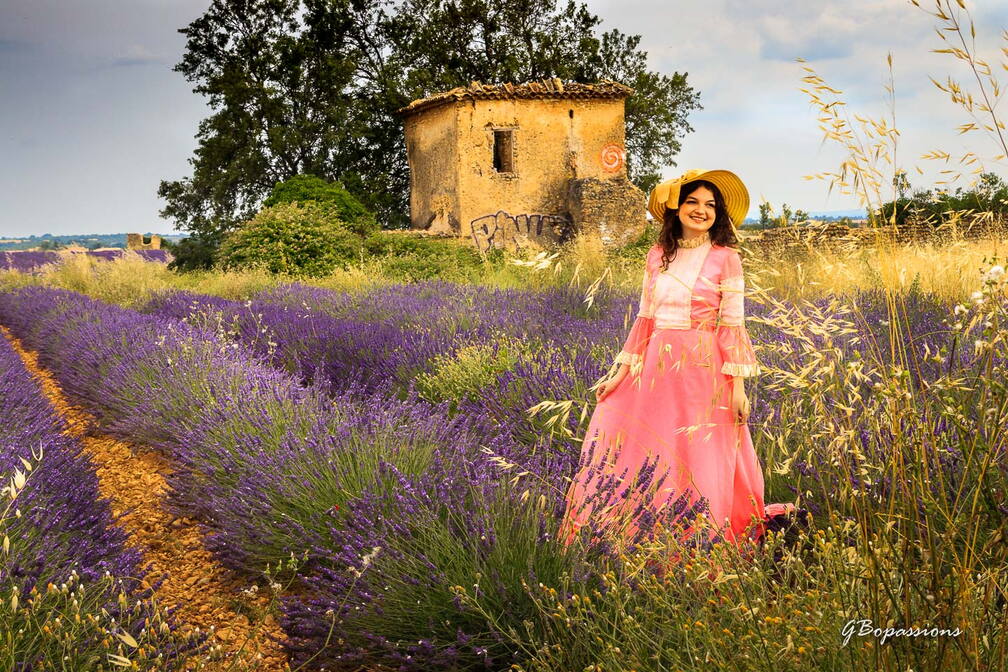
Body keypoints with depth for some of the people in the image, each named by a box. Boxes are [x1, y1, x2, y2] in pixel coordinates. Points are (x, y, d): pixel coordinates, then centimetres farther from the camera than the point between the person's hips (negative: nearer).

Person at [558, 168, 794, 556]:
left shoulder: (725, 258, -2)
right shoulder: (657, 255, 9)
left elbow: (732, 326, -4)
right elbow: (645, 319, 11)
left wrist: (738, 386, -9)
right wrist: (620, 373, 8)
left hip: (703, 371, -4)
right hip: (655, 370, 4)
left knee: (697, 461, 0)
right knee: (640, 457, 5)